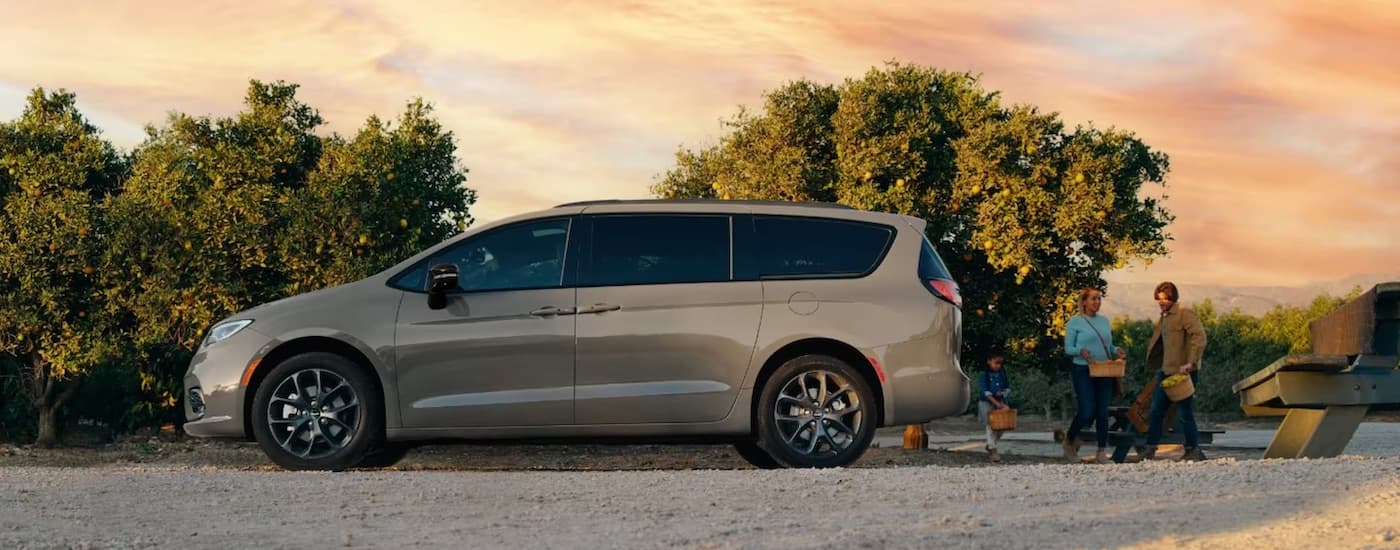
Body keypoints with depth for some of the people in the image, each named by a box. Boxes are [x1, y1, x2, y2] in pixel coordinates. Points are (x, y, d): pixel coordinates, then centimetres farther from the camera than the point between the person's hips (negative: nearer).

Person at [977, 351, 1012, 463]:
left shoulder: (1002, 374, 5)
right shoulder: (984, 375, -10)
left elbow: (1008, 388, 12)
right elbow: (985, 391, -17)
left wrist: (1003, 393, -12)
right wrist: (996, 403, -25)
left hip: (1000, 402, 5)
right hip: (987, 403, -5)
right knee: (991, 426, -8)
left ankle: (990, 446, 28)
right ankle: (993, 451, -3)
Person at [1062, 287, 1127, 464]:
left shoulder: (1104, 321, 13)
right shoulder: (1075, 322, -3)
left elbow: (1108, 345, 19)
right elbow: (1068, 348, -4)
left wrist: (1116, 351, -3)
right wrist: (1081, 351, -24)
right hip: (1083, 371, -5)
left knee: (1103, 412, 2)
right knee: (1087, 412, -9)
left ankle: (1101, 452, 8)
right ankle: (1070, 439, 17)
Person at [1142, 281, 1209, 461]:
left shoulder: (1185, 314, -10)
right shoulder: (1163, 318, 18)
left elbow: (1199, 338, -20)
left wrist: (1191, 363, -26)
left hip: (1183, 372, -9)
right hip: (1165, 371, 9)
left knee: (1184, 413, -4)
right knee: (1155, 411, 7)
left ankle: (1194, 450, 7)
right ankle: (1150, 450, 12)